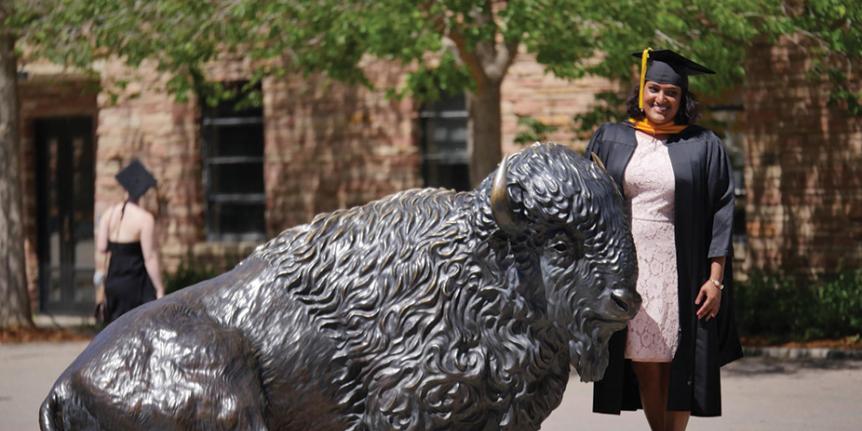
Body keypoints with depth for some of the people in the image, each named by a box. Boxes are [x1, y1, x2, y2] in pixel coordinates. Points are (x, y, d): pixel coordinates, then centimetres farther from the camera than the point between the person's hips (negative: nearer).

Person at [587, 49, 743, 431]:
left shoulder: (703, 147, 3)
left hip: (679, 273, -1)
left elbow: (721, 213, 1)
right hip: (626, 270, 2)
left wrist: (716, 278, -7)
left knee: (675, 367, 0)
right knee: (643, 365, 3)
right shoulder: (609, 140, 9)